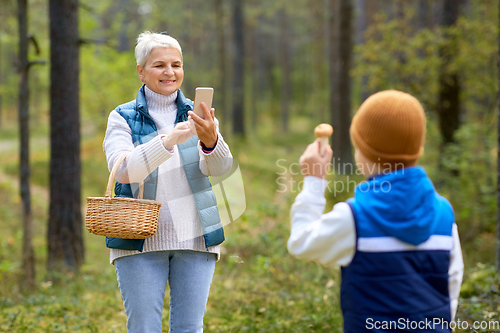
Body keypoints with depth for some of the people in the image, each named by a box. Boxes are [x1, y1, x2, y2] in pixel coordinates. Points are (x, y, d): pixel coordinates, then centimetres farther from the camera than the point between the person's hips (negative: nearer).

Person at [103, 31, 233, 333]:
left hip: (195, 239, 2)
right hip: (140, 240, -2)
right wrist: (170, 139, -29)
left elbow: (220, 167, -9)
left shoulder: (197, 115, 9)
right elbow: (123, 170, -15)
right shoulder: (123, 118, 3)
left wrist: (211, 140, -33)